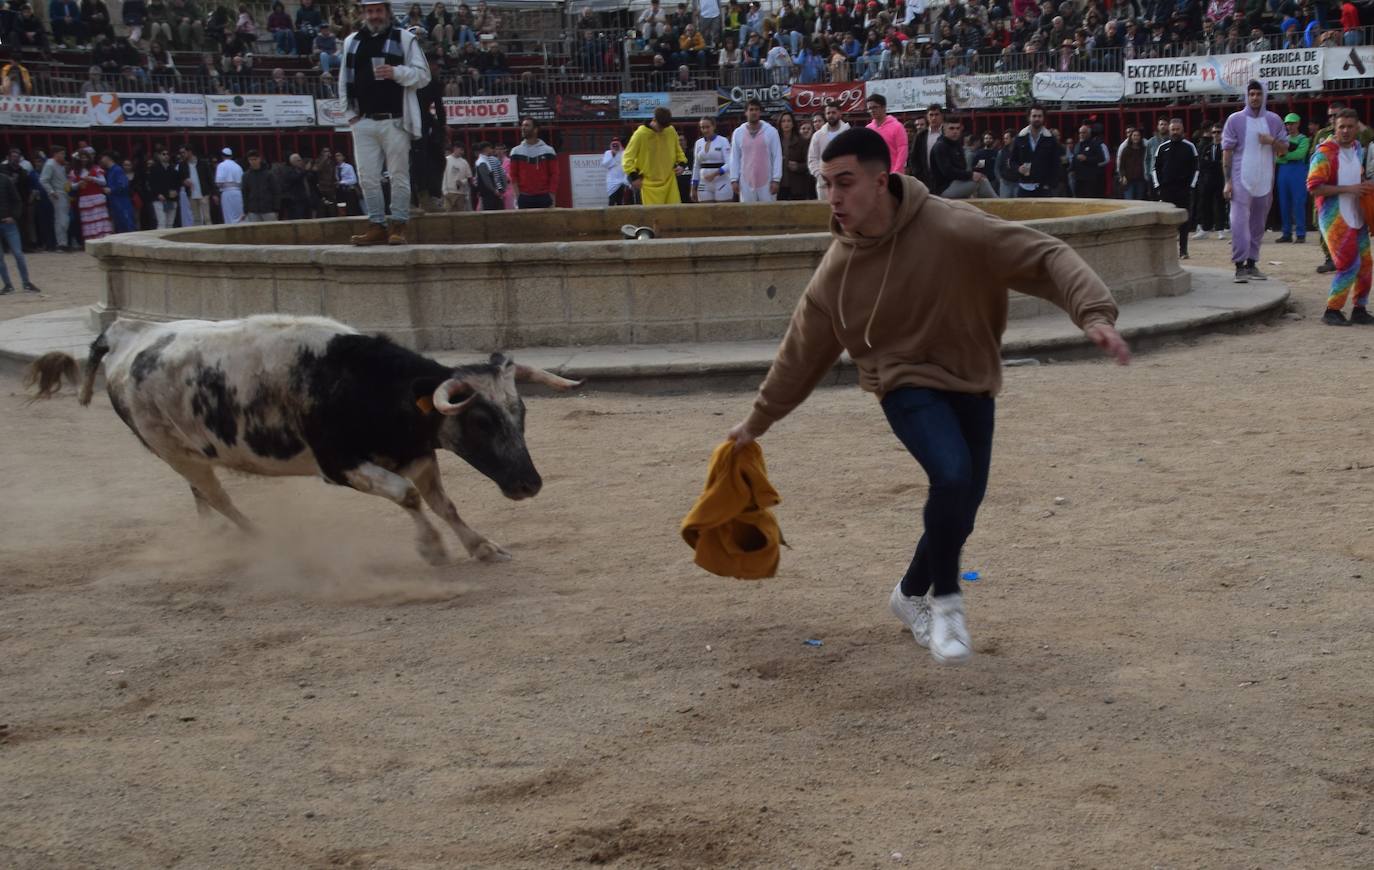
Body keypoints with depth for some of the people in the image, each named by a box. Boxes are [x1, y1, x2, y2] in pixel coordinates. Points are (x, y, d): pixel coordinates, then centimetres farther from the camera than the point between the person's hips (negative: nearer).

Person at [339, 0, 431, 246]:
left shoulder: (405, 39, 2)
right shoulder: (351, 42, 14)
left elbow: (423, 75, -1)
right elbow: (344, 80, 17)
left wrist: (396, 72, -17)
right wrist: (350, 112, 6)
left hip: (395, 121, -4)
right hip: (363, 122, 4)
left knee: (399, 175, -2)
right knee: (367, 176, 2)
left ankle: (398, 226, 4)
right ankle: (376, 225, 9)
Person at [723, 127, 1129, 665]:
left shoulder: (951, 228, -21)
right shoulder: (838, 268, -10)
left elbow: (1044, 257, -23)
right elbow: (801, 352, 4)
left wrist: (1094, 313, -38)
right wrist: (758, 421, 12)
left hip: (971, 383, 1)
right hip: (907, 383, -1)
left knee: (961, 508, 4)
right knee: (953, 475, -26)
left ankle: (912, 593, 34)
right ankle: (945, 600, -4)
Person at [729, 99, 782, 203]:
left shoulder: (771, 131, -1)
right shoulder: (738, 133, 4)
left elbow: (777, 156, -2)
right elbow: (734, 158, 7)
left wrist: (776, 180, -8)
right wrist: (734, 180, 1)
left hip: (767, 182, -1)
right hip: (746, 183, 1)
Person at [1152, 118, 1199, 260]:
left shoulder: (1189, 147, 4)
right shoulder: (1162, 148, 8)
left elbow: (1195, 168, 5)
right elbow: (1156, 169, 12)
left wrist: (1191, 185, -3)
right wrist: (1158, 187, 3)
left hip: (1184, 190, -1)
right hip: (1166, 190, 1)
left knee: (1184, 221, 1)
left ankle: (1183, 250, 6)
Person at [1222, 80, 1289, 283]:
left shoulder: (1274, 120, 9)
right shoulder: (1235, 120, -1)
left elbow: (1284, 149, 12)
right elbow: (1227, 152, -3)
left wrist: (1272, 141, -11)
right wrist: (1227, 181, -9)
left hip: (1265, 181, 4)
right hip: (1241, 180, -4)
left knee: (1258, 224, 9)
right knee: (1240, 222, -13)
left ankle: (1251, 263, 16)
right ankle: (1240, 266, -13)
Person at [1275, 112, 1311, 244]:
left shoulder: (1303, 139, 3)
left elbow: (1300, 153, -14)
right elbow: (1277, 158, 7)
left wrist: (1285, 155, -10)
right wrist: (1290, 157, -10)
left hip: (1298, 171, -6)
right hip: (1283, 171, 6)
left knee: (1298, 203, -8)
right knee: (1284, 204, 6)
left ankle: (1300, 234, -4)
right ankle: (1287, 234, 13)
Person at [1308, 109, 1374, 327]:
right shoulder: (1325, 153, -14)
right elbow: (1314, 187, -20)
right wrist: (1348, 189, -22)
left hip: (1356, 217, 8)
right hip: (1334, 217, -8)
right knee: (1349, 264, -13)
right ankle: (1332, 311, -2)